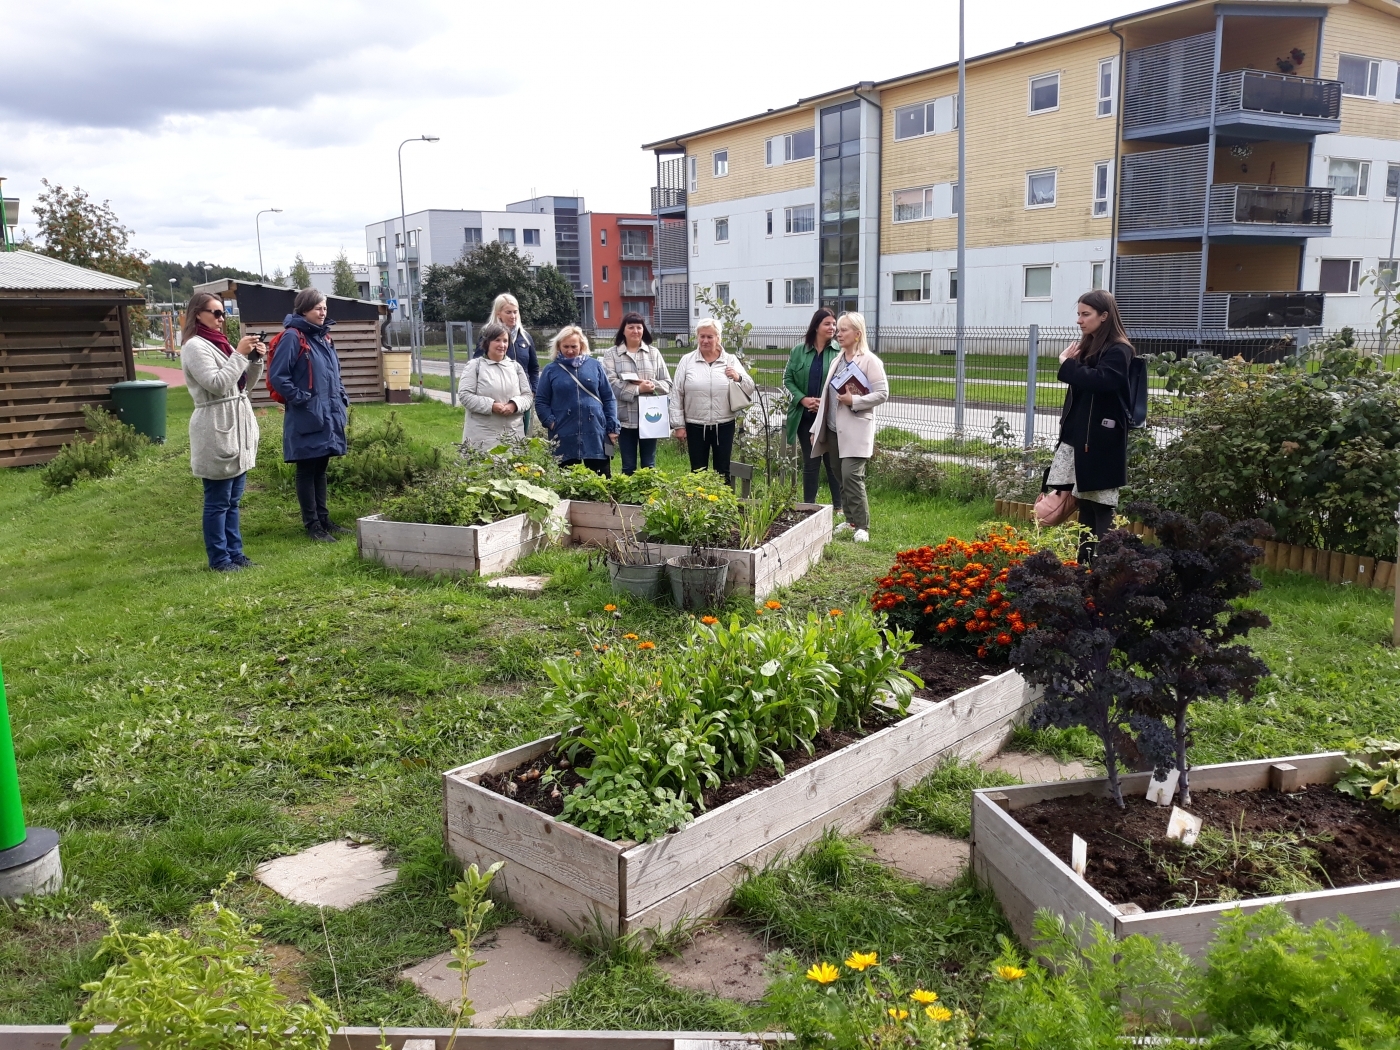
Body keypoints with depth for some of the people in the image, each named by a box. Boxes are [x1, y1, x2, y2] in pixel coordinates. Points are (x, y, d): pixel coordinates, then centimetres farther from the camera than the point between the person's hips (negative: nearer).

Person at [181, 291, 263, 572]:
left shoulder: (222, 343, 17)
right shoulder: (195, 346, -9)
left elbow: (246, 383, 19)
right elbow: (216, 383, -19)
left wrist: (256, 358, 3)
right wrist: (240, 354, -15)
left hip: (237, 426, 9)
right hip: (216, 429, -9)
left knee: (233, 499, 13)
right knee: (217, 501, -2)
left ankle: (234, 551, 20)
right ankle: (219, 558, 5)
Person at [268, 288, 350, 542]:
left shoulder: (323, 336, 13)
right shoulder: (292, 337, -13)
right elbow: (277, 376, -17)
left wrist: (342, 397, 11)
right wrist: (301, 399, -16)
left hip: (328, 414, 8)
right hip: (306, 417, -8)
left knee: (321, 468, 15)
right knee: (307, 471, 1)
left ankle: (324, 518, 23)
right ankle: (312, 524, 8)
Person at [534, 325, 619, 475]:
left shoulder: (594, 366, 9)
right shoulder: (551, 370, 6)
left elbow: (608, 398, 9)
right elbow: (541, 401, 6)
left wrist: (612, 427, 3)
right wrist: (550, 422, -9)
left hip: (596, 435, 1)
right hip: (565, 439, 0)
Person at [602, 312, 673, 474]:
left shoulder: (654, 353, 10)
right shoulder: (612, 355, 3)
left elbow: (667, 384, 7)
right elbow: (611, 384, -10)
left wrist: (652, 385, -13)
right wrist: (638, 389, -18)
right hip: (626, 418, -2)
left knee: (649, 466, 8)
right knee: (628, 466, 6)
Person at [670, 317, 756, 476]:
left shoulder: (731, 360, 3)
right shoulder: (686, 361, 2)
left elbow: (750, 389, 2)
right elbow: (676, 394, 3)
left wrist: (739, 378, -19)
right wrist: (678, 425, 0)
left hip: (724, 426, 0)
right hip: (695, 427, 0)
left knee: (723, 471, 8)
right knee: (698, 472, 8)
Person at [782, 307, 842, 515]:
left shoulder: (839, 352, -4)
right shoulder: (799, 350, 3)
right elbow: (788, 378, 5)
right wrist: (802, 399, -10)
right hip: (805, 416, 2)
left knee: (834, 462, 4)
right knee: (810, 462, 10)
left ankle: (838, 506, 16)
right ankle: (808, 505, 19)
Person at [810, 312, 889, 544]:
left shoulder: (870, 361, -6)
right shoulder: (838, 360, 15)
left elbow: (882, 393, -10)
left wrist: (854, 400, -20)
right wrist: (817, 428, 14)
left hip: (855, 430, -7)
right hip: (834, 428, 7)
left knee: (852, 476, -14)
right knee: (842, 477, 10)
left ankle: (862, 527, -8)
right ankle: (850, 520, 21)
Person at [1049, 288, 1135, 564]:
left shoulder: (1119, 351, -10)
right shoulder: (1087, 347, 16)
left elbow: (1100, 379, -28)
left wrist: (1067, 364, -17)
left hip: (1101, 442, -8)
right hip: (1076, 437, 8)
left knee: (1102, 506, -4)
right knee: (1084, 502, 10)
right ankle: (1085, 560, 16)